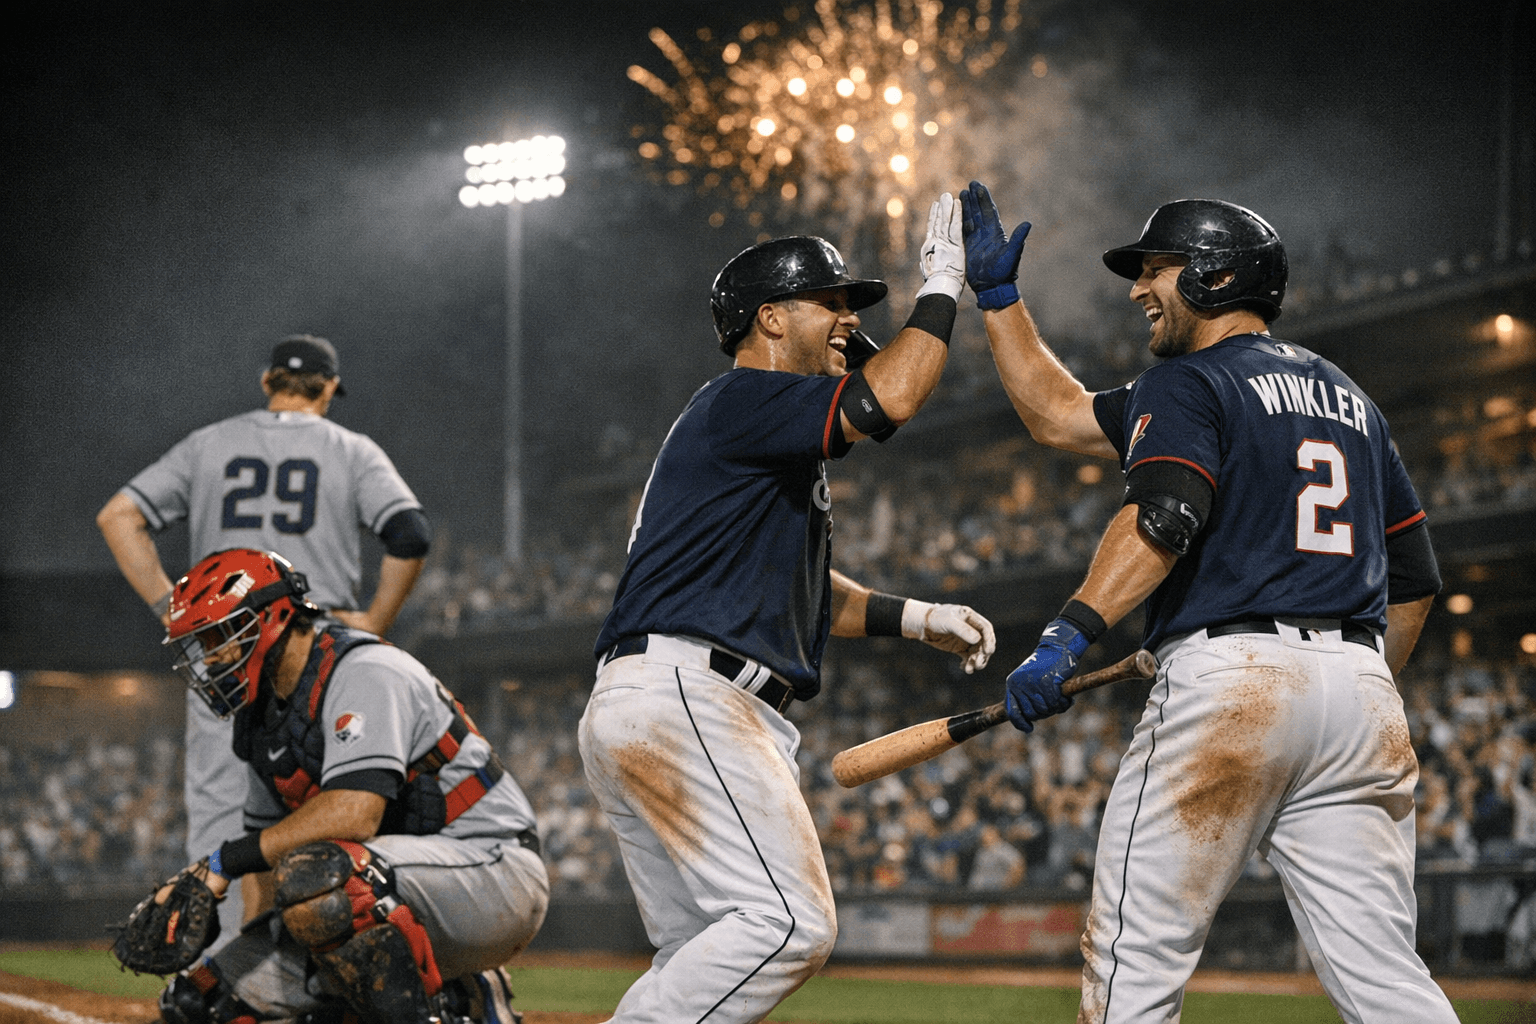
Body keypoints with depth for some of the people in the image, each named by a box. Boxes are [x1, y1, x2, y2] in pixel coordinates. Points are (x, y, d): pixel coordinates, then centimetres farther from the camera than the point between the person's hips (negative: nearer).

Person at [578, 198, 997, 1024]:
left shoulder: (772, 444, 29)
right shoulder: (743, 399, -4)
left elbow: (800, 591, 36)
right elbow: (885, 400, -18)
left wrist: (918, 619, 26)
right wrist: (942, 284, -4)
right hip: (682, 698, -11)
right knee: (790, 922, -20)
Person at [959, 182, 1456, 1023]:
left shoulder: (1188, 382, 2)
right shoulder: (1348, 398, 25)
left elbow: (1161, 519, -16)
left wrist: (1068, 637, -24)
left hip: (1228, 677, -7)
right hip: (1361, 693, 7)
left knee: (1139, 954, -2)